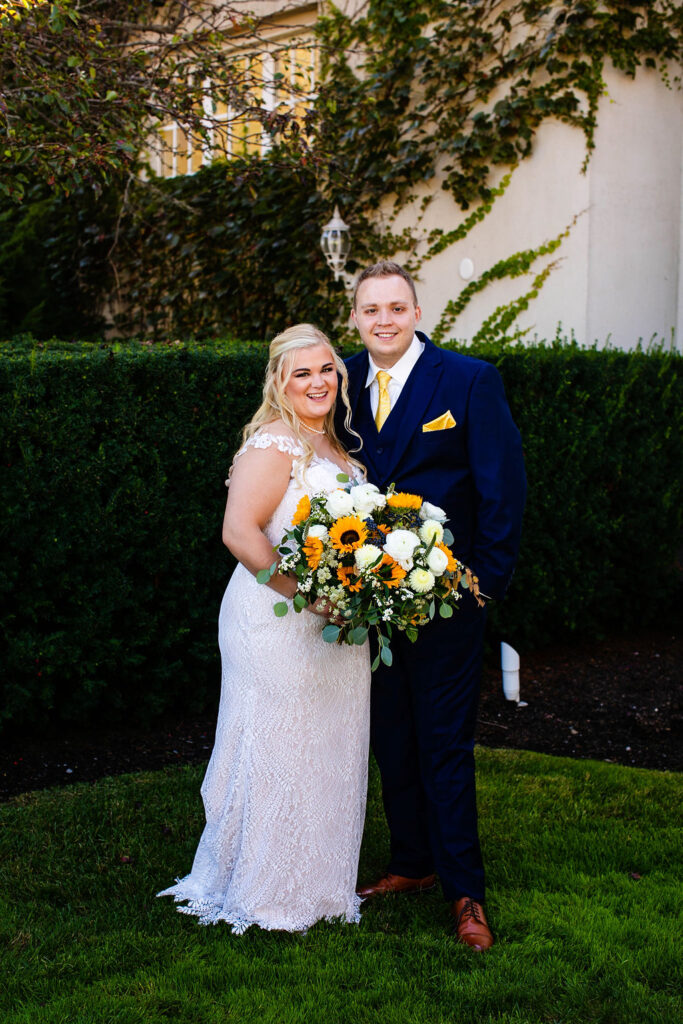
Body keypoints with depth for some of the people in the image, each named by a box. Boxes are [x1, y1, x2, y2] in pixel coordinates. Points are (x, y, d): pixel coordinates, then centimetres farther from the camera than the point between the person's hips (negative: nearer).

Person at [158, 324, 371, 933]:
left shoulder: (331, 444, 13)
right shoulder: (274, 444, -15)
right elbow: (239, 531, -25)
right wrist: (308, 594, -27)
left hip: (333, 625, 9)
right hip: (278, 626, -9)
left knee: (327, 754, 17)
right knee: (280, 751, 3)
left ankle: (316, 878, 33)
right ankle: (268, 891, 20)